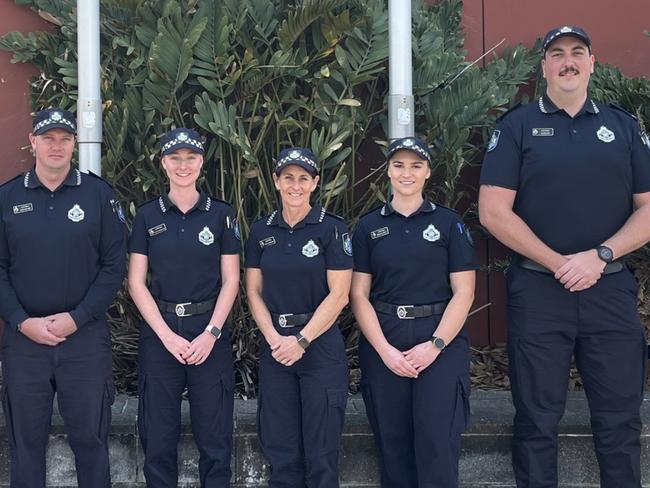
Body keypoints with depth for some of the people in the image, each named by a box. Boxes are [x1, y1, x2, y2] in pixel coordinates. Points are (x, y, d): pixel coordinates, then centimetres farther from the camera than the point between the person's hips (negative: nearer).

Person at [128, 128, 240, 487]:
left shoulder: (221, 214, 3)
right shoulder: (147, 215, 4)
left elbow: (230, 280, 1)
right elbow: (136, 282, 1)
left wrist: (210, 334, -11)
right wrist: (167, 335, -9)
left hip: (209, 331, -1)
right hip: (159, 332, 1)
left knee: (214, 436, 4)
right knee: (158, 435, 6)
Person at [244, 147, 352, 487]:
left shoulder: (332, 228, -4)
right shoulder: (261, 231, 7)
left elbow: (338, 295, -8)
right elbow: (254, 292, 6)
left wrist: (301, 340, -13)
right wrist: (274, 339, -8)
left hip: (321, 344, -3)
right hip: (274, 347, 4)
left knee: (321, 450, 2)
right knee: (280, 449, 8)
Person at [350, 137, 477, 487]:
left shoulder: (448, 222, 4)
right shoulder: (369, 226, 8)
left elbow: (463, 292, -1)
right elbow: (359, 295, 3)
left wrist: (434, 345, -12)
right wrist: (385, 350, -8)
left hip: (440, 342, -1)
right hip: (383, 344, 2)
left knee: (437, 444, -6)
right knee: (393, 444, 7)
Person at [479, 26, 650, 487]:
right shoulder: (517, 126, 3)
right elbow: (494, 212, -5)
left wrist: (600, 255, -11)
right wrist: (558, 263, -11)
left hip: (611, 290, 2)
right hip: (538, 290, -2)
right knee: (537, 418, 6)